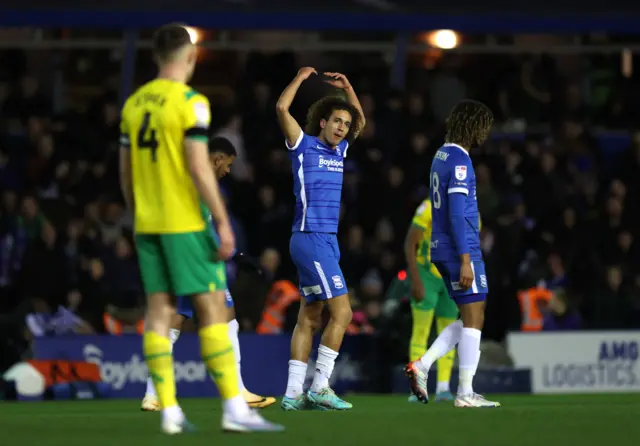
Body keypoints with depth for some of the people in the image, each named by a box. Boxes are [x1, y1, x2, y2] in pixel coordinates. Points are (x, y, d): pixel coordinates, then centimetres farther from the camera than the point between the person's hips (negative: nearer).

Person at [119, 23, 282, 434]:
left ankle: (170, 412, 3)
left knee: (159, 311, 5)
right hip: (186, 223, -6)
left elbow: (126, 172, 14)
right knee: (213, 308, -3)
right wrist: (223, 222, -13)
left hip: (148, 223, 6)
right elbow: (199, 168, -16)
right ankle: (234, 409, -5)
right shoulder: (190, 102, -11)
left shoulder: (134, 103, 9)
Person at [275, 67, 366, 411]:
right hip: (311, 238, -8)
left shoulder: (338, 150, 14)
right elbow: (281, 108, -18)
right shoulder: (304, 146, -5)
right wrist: (300, 78, -8)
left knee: (310, 317, 5)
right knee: (341, 312, -12)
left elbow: (360, 120, 31)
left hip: (326, 241, 8)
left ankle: (294, 393, 5)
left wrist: (347, 88, 19)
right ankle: (320, 387, -10)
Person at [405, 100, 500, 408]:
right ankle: (465, 393, -3)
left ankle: (422, 365, 5)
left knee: (470, 319, 14)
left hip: (442, 249, 9)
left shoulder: (442, 155, 14)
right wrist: (465, 261, -22)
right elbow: (457, 214, -20)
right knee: (474, 319, -4)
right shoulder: (460, 161, -15)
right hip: (460, 250, -9)